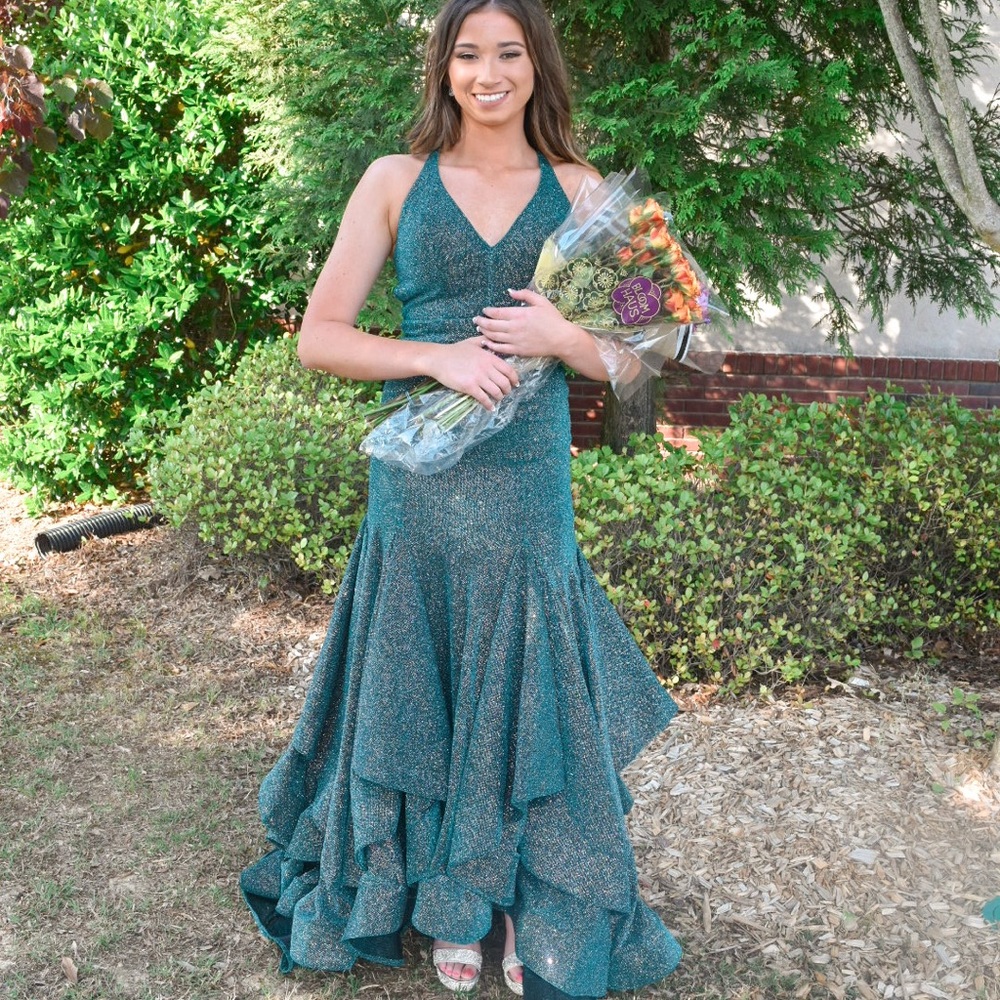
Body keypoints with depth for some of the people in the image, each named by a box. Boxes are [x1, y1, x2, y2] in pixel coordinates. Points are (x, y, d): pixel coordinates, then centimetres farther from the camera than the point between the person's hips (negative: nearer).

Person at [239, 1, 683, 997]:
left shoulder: (578, 191, 5)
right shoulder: (395, 183, 3)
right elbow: (318, 336, -1)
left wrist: (557, 334, -14)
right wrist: (438, 355, -15)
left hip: (529, 486, 0)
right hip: (418, 479, 0)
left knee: (527, 691, 7)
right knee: (422, 691, 9)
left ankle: (534, 917, 26)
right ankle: (446, 903, 29)